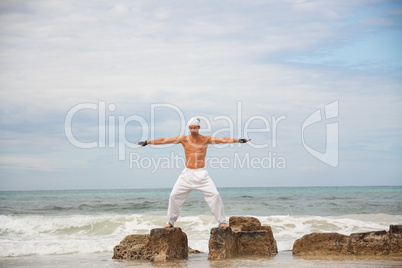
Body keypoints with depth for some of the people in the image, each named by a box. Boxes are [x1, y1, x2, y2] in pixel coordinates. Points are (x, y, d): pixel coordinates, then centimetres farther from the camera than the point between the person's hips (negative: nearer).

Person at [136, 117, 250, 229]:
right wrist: (147, 142, -4)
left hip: (201, 174, -2)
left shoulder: (206, 139, -1)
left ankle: (221, 221, -1)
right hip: (187, 173, 2)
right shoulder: (183, 139, 1)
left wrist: (237, 140, -23)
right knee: (174, 195, -1)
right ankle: (171, 221, 13)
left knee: (215, 195, -12)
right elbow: (164, 141, -2)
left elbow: (223, 140, -10)